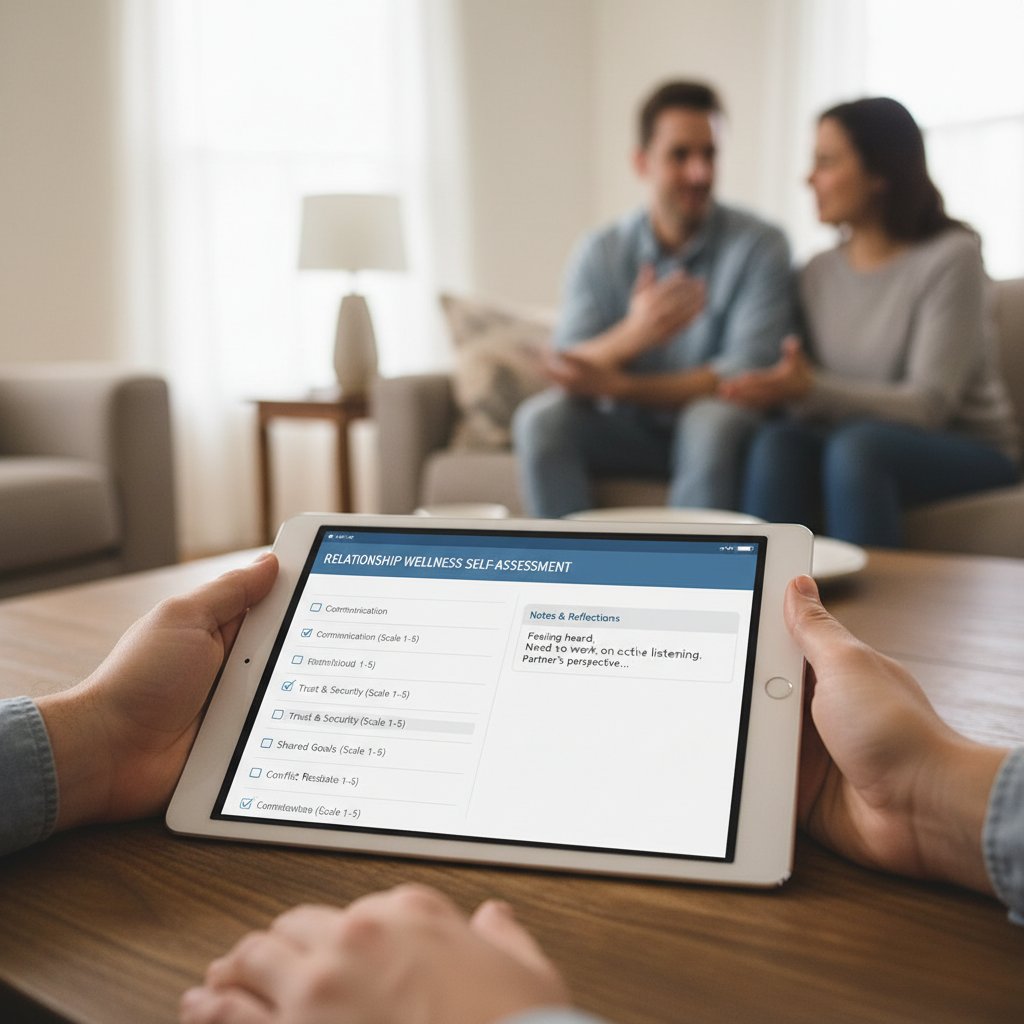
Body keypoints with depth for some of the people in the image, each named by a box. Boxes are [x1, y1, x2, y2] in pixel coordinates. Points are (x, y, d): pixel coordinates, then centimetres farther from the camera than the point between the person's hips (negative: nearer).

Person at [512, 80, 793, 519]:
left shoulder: (759, 246, -8)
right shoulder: (600, 253, 0)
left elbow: (747, 372, -17)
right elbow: (567, 373, -10)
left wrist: (617, 386, -26)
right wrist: (630, 336, -34)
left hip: (713, 433, -2)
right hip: (626, 430, 2)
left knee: (712, 421, -35)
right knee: (540, 418, -24)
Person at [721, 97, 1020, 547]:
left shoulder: (951, 257, -10)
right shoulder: (818, 273, 7)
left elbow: (929, 405, -18)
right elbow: (815, 395, 5)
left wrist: (809, 389, -31)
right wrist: (782, 388, -19)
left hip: (969, 451, -4)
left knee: (857, 444, -35)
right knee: (779, 440, -27)